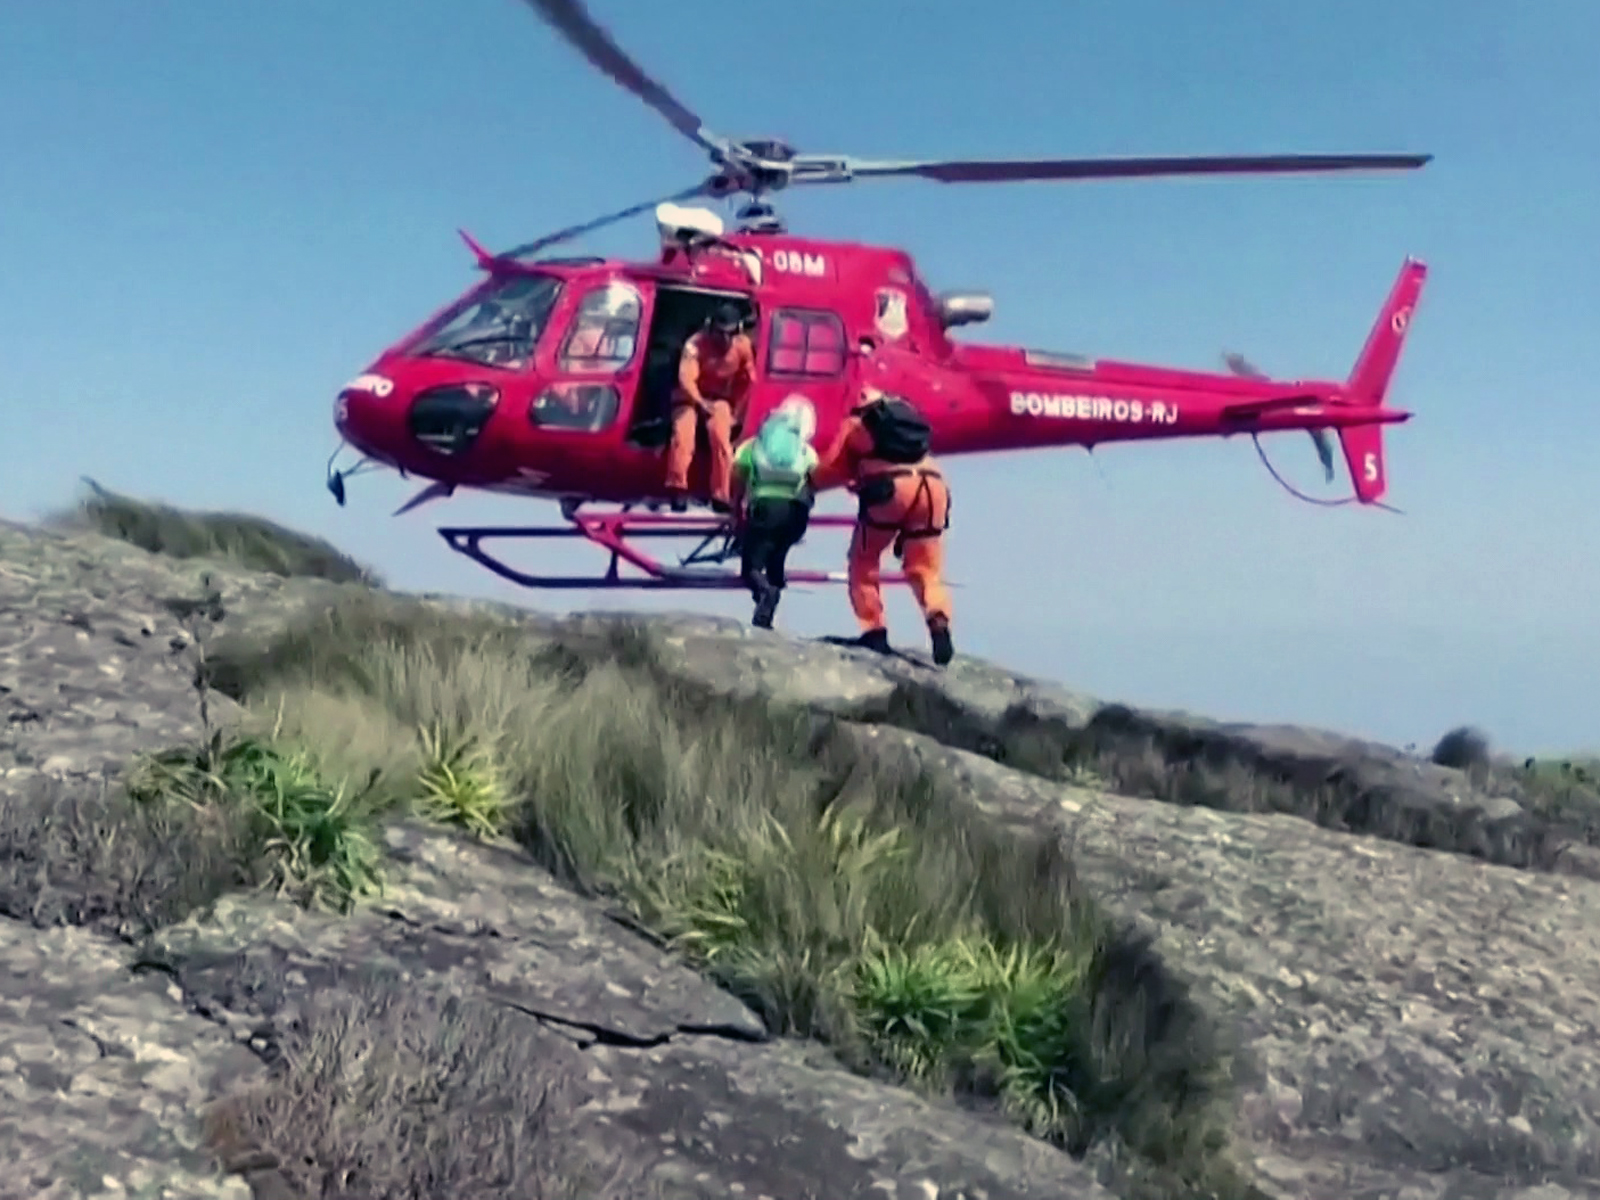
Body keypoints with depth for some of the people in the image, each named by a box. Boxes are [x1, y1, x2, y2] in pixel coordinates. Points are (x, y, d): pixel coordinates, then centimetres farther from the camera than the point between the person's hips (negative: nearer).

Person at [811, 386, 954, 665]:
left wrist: (811, 481, 35)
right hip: (932, 485, 4)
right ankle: (939, 622, -18)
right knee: (925, 568, 10)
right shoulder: (909, 414, 33)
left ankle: (874, 631, 6)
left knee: (864, 559, 16)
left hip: (890, 487, -4)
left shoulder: (857, 422, 19)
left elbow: (832, 467, 14)